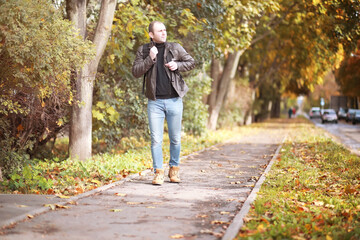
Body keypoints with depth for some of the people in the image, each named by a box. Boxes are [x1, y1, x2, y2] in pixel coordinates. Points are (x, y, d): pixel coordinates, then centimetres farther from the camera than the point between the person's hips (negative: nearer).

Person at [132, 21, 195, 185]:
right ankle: (158, 172, 4)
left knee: (175, 139, 8)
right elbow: (135, 72, -3)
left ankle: (174, 169, 23)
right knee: (156, 139, -3)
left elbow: (191, 63, 12)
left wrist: (177, 65, -7)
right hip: (155, 102, -1)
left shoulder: (175, 48, 5)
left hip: (174, 100, 1)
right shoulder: (143, 50, 4)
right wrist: (150, 58, -14)